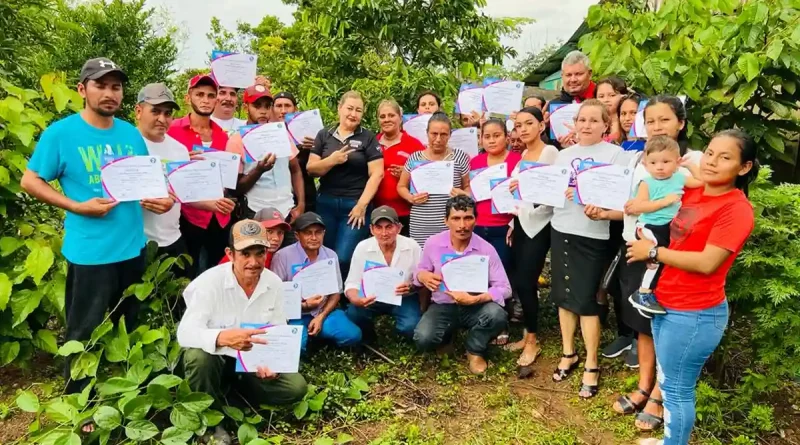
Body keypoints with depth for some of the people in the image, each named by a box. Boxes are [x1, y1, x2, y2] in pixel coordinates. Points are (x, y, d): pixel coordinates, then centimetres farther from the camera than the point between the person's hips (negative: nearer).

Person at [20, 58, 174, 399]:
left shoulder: (132, 134, 6)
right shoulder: (61, 133, -8)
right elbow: (30, 181, -6)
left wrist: (158, 199, -6)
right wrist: (78, 207, -17)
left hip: (132, 248, 5)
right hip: (89, 252, -5)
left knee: (129, 329, 19)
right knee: (84, 334, 8)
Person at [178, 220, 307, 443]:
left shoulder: (274, 283, -10)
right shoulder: (210, 282, -23)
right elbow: (185, 332, -33)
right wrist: (224, 337, -52)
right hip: (215, 359, -3)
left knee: (296, 387, -16)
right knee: (198, 356, -38)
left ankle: (235, 393, 8)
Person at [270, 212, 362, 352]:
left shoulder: (331, 256, 4)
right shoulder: (282, 256, -11)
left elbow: (336, 292, 8)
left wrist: (321, 316, -7)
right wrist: (303, 305, -18)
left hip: (323, 311, 4)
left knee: (353, 335, -19)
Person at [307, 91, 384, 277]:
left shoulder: (368, 138, 1)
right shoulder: (324, 135, 8)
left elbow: (377, 174, -5)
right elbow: (311, 169, 3)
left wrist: (362, 204, -11)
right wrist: (332, 160, -15)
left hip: (355, 204, -3)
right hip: (325, 203, 3)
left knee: (344, 259, -7)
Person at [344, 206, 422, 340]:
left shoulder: (412, 246, -13)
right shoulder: (362, 248, -13)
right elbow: (352, 283, -11)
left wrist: (411, 287, -30)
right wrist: (356, 300, -35)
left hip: (404, 299, -1)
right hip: (372, 298, 1)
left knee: (410, 327, -28)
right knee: (353, 314, -28)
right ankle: (369, 339, 6)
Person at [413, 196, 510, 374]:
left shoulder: (486, 249, -13)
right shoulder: (433, 243, -9)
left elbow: (504, 288, -15)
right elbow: (420, 270, 8)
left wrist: (474, 300, -31)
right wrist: (423, 276, -19)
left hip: (475, 307, 0)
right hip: (443, 306, 1)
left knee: (497, 315, -34)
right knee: (423, 339, -27)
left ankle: (475, 350, 1)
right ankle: (446, 339, 14)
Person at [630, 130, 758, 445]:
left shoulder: (737, 209, -18)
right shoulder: (692, 193, 5)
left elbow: (707, 263, -24)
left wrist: (652, 252, -16)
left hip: (695, 314, -8)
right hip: (666, 305, 8)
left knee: (676, 389, 5)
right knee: (669, 382, 22)